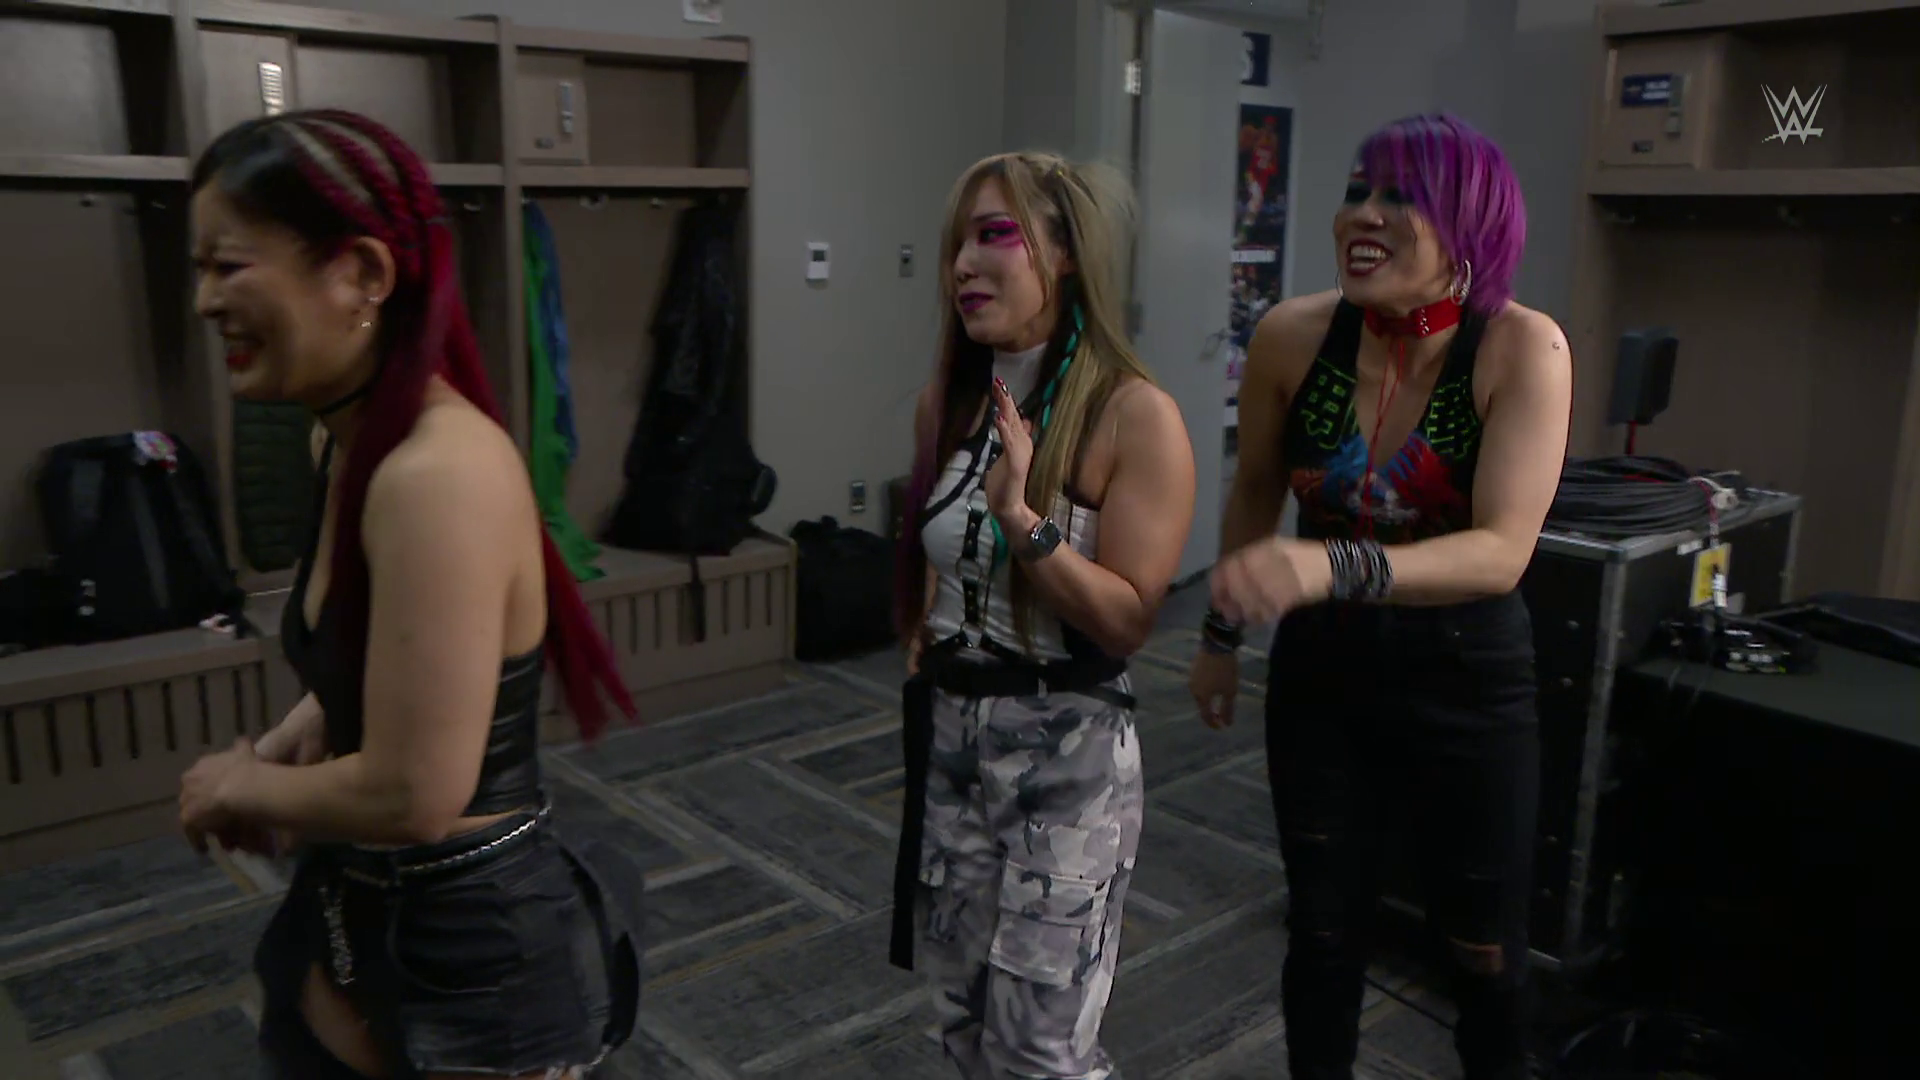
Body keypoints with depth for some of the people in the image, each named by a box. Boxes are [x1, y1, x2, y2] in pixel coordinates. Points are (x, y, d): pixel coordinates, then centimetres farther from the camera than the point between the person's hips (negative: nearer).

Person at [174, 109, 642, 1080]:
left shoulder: (440, 473, -28)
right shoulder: (358, 446, 1)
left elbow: (415, 793, -28)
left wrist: (245, 789, -10)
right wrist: (274, 750, 2)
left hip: (465, 963, -8)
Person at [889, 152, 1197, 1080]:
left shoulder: (1135, 414, -16)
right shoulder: (948, 401, 3)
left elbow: (1127, 620, -19)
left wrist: (1021, 518, -29)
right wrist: (921, 645, 13)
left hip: (1068, 748, -6)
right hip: (948, 732, 6)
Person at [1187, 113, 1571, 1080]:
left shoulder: (1520, 348, -20)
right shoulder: (1291, 336, -13)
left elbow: (1502, 552, -30)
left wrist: (1333, 567, -46)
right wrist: (1222, 633, 14)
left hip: (1467, 678, -1)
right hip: (1321, 670, 2)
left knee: (1483, 945, 14)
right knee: (1323, 925, 14)